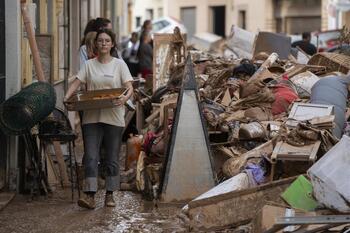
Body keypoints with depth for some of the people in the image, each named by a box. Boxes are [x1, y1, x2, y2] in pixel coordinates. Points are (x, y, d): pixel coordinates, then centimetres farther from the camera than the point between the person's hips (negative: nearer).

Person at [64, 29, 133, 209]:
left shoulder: (119, 64, 3)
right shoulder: (89, 65, 8)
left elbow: (129, 88, -4)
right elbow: (76, 83, 1)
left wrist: (125, 98, -26)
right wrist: (67, 97, -18)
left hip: (113, 118, -1)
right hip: (92, 117, 1)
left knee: (112, 158, 6)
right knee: (90, 157, -7)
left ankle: (110, 194, 17)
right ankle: (90, 196, -12)